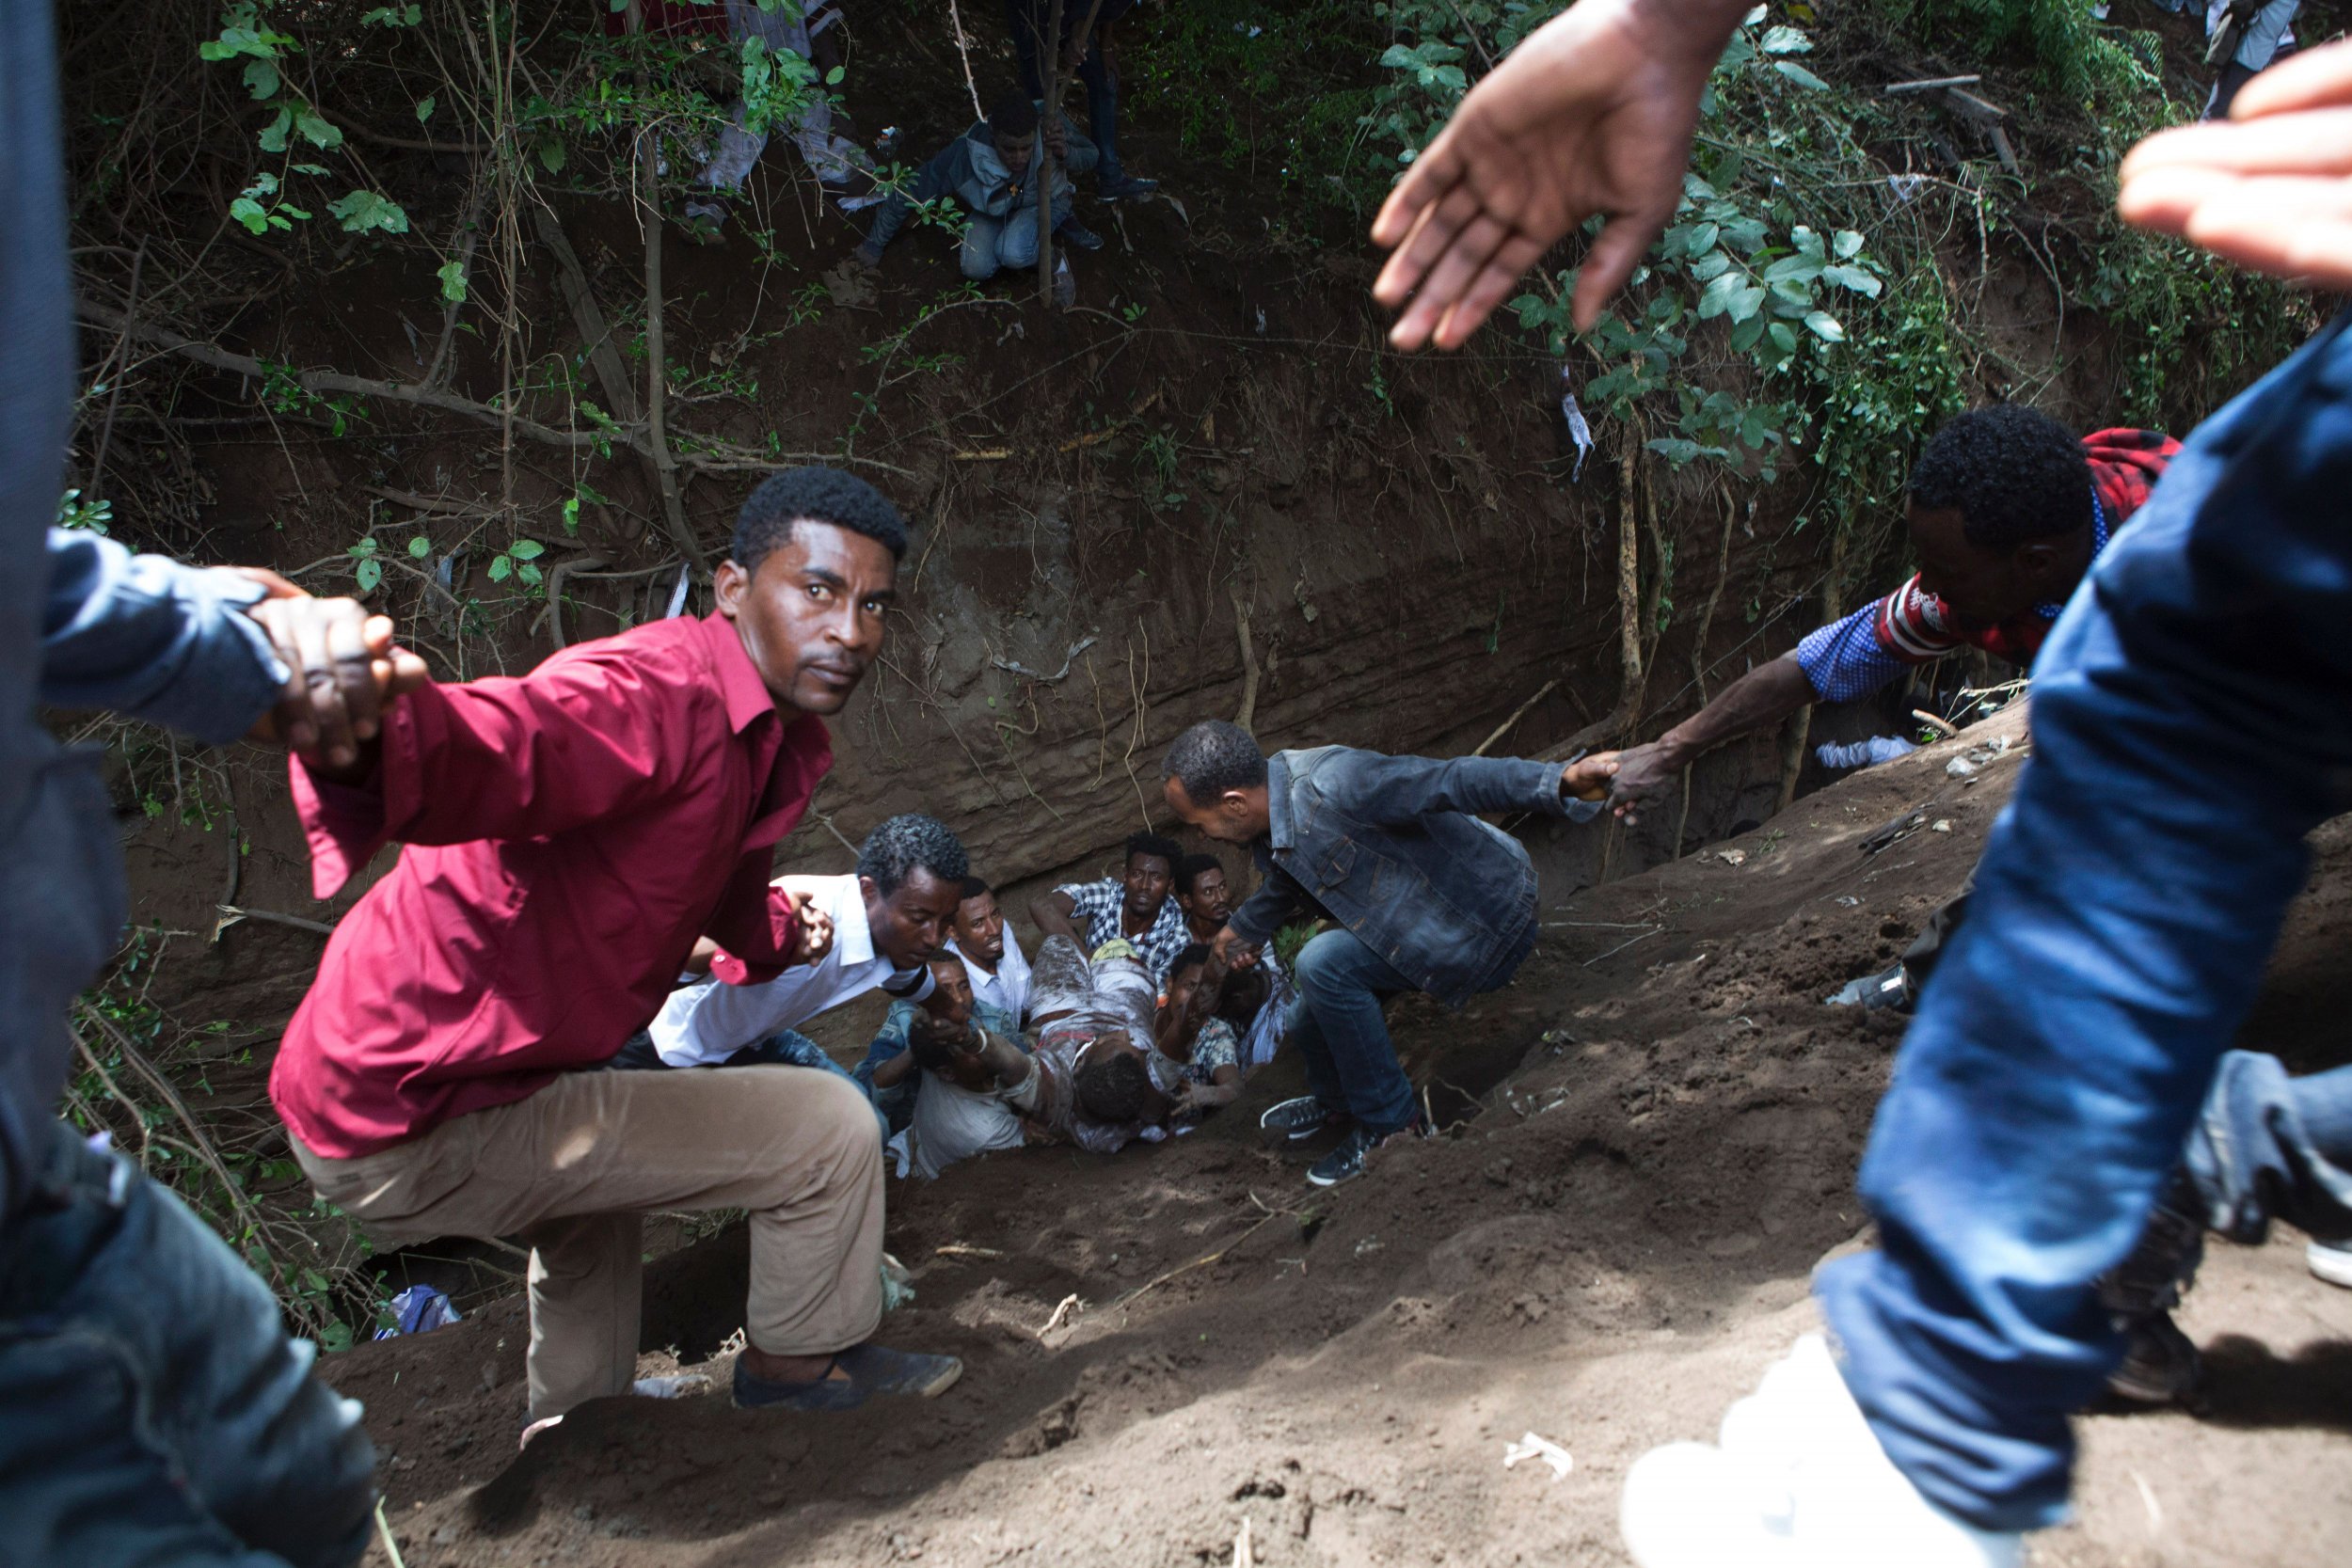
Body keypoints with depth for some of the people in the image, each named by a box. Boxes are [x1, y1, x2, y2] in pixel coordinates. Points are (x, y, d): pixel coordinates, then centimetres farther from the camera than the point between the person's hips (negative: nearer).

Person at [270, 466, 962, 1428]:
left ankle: (573, 1427, 60)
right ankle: (799, 1363, 19)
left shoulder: (777, 744, 7)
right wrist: (359, 727, -68)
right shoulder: (655, 697, -26)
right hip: (415, 1126, -10)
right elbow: (482, 751, -50)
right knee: (830, 1131, -8)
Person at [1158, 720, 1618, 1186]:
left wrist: (1562, 782, -50)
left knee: (1324, 965, -25)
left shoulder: (1333, 787, -31)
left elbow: (1453, 781, -36)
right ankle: (1336, 1103, 45)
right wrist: (1244, 927, 41)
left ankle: (1391, 1122, -9)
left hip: (1492, 919, -10)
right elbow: (1287, 885, 23)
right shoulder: (1273, 820, -1)